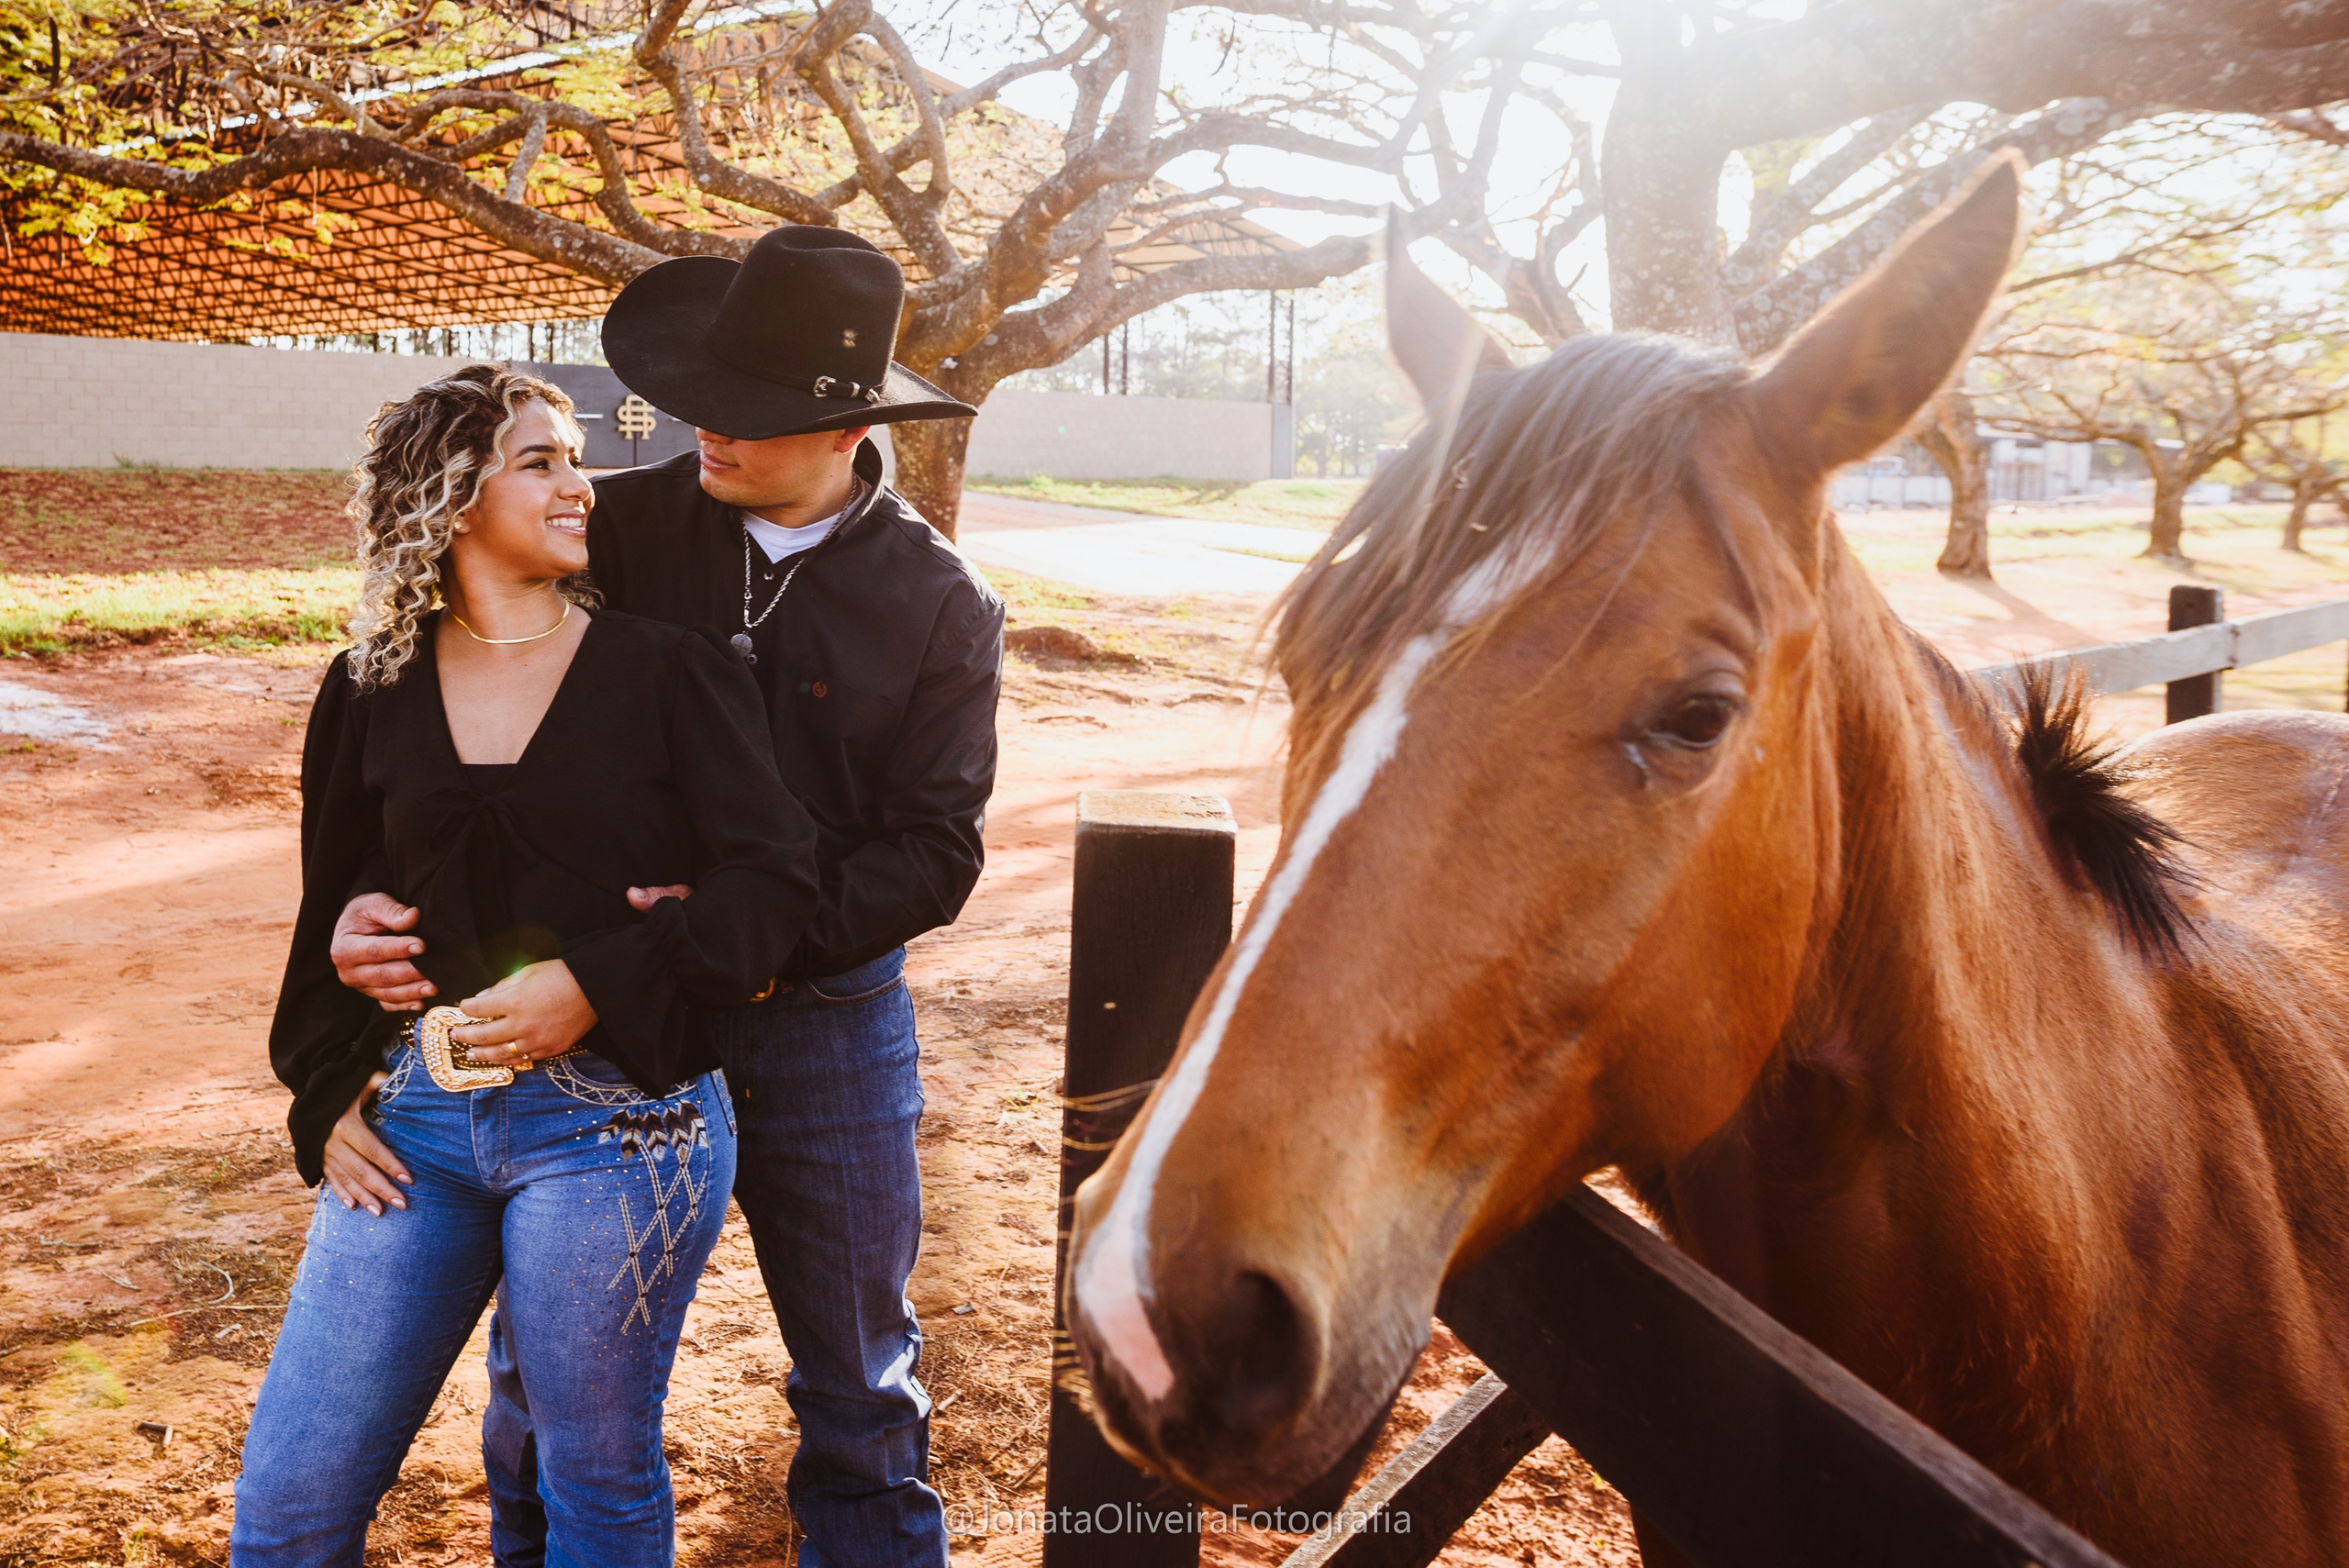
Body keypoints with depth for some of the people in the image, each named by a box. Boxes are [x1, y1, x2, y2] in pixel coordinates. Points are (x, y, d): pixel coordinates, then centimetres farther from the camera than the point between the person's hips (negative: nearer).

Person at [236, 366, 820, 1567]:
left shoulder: (666, 672, -1)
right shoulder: (374, 689, 8)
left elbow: (777, 873, -8)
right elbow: (332, 914, 17)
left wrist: (598, 985, -17)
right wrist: (326, 1096, 9)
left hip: (615, 1118, -3)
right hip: (414, 1117, 3)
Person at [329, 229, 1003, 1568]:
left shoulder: (941, 603, -7)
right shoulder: (622, 528, -5)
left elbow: (936, 855, -10)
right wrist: (371, 899, -15)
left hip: (824, 1015, -1)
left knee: (860, 1384, 15)